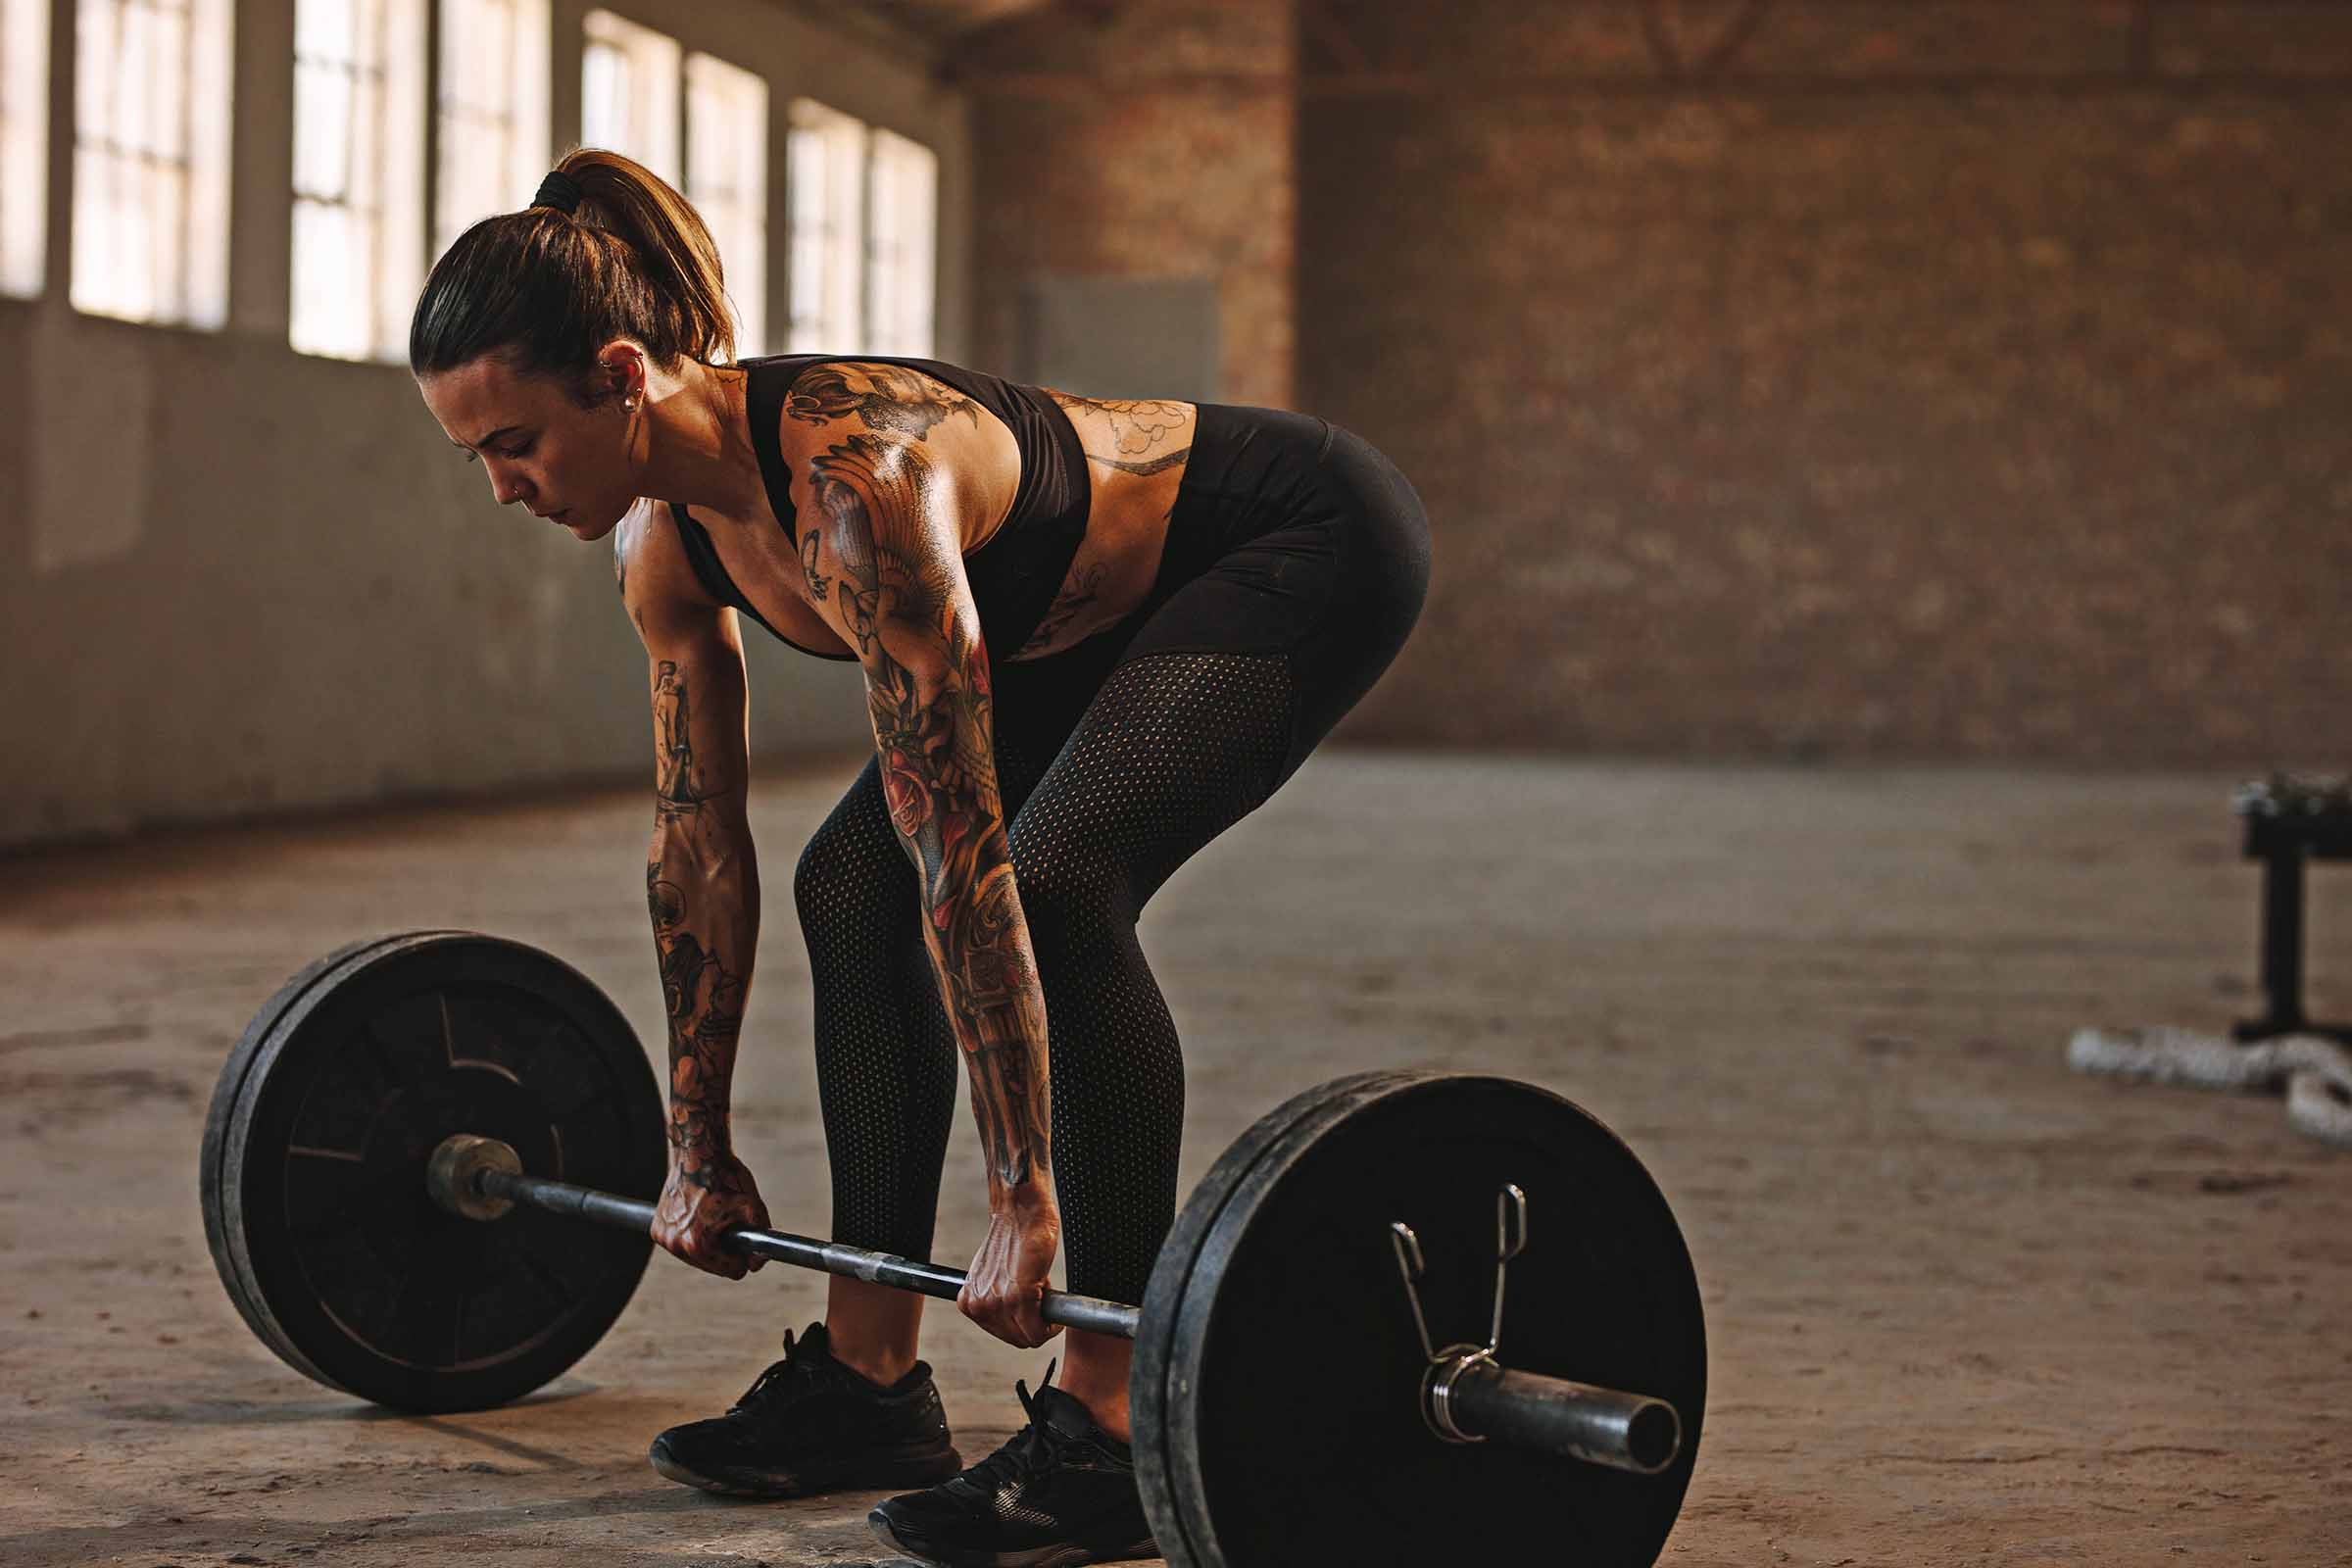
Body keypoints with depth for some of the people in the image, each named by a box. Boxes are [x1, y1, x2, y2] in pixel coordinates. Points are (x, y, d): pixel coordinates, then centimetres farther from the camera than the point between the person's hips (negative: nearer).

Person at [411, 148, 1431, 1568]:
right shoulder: (665, 534, -10)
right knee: (850, 883, -1)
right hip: (1116, 603, 9)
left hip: (1312, 546, -9)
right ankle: (870, 1379, 8)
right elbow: (700, 846, 0)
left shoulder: (854, 482, -36)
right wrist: (700, 1153, 5)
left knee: (1059, 885, -26)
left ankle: (1112, 1432, -17)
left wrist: (1024, 1203, -33)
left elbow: (963, 854, -36)